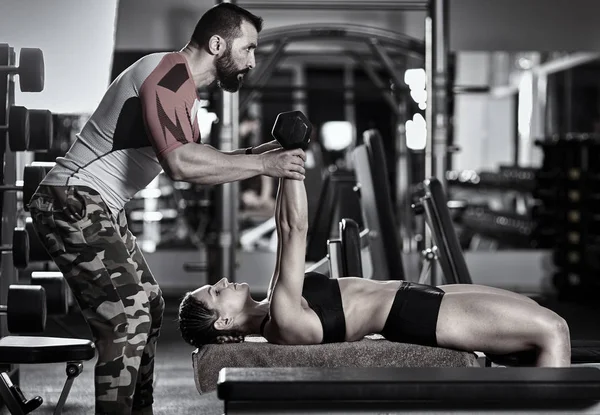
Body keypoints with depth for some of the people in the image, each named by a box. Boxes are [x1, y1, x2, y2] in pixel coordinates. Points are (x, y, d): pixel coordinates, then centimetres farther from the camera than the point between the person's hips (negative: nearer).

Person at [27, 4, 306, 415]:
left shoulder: (184, 86, 16)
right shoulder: (170, 73, -18)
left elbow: (199, 159, 12)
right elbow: (180, 162, -31)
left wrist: (259, 152, 0)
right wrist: (262, 165, -25)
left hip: (101, 209, 11)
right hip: (74, 202, -11)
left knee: (148, 304, 16)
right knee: (127, 315, -17)